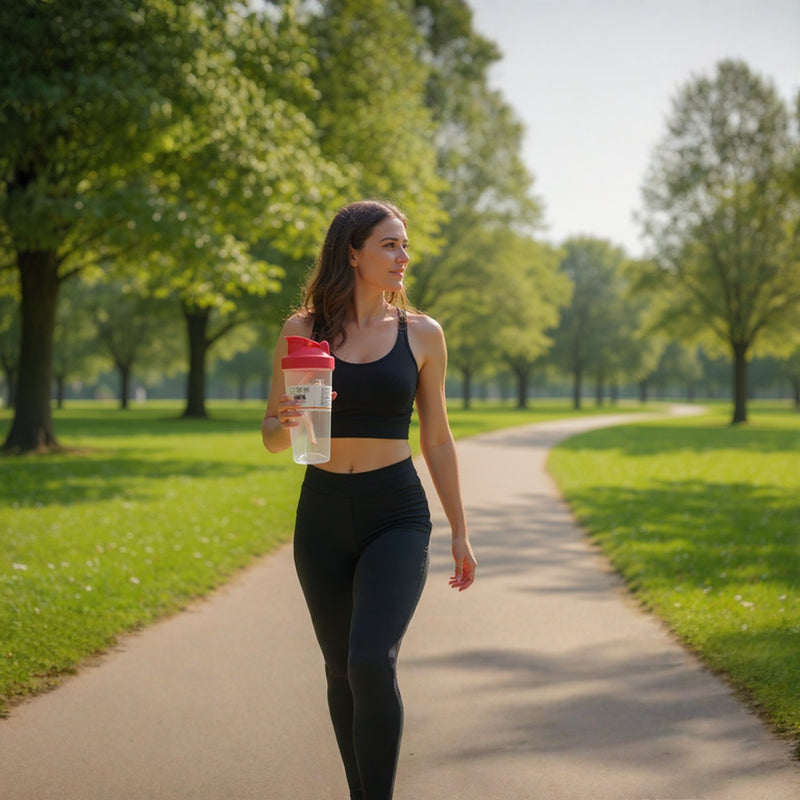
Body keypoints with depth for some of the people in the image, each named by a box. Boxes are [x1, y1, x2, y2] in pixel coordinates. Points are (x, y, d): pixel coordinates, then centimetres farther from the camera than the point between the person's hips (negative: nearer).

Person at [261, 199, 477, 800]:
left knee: (372, 662, -20)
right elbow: (271, 434, 6)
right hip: (323, 516, 2)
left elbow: (437, 440, 9)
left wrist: (460, 532, 10)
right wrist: (287, 425, -18)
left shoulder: (421, 334, 2)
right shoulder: (302, 331, 2)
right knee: (342, 669, 11)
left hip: (397, 514, -2)